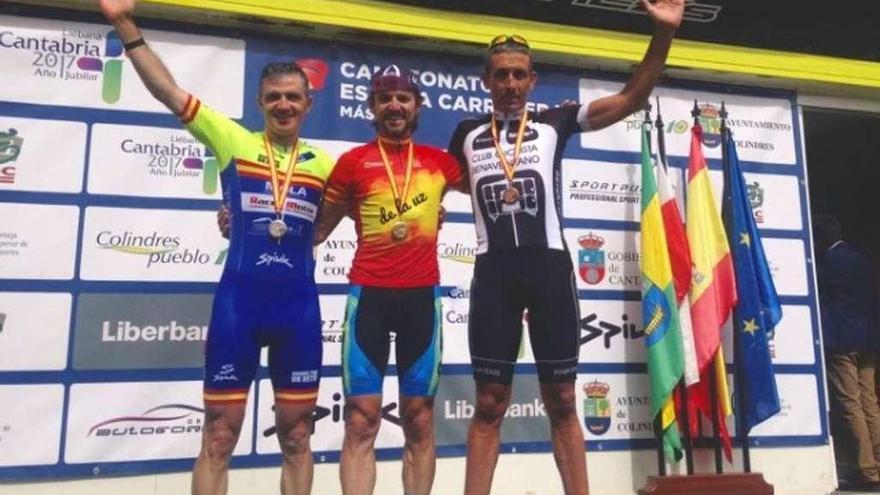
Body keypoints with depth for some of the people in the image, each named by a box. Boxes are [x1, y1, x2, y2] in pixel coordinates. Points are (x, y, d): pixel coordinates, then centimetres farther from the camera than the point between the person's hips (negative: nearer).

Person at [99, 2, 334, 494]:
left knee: (296, 434, 11)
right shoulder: (232, 139, 4)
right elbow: (168, 90, 2)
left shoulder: (324, 163, 8)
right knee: (219, 433, 6)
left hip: (299, 305, 2)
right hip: (237, 299, -1)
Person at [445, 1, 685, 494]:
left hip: (549, 266, 0)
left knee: (562, 401, 7)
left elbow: (632, 98, 5)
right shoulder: (467, 133, 14)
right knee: (490, 403, 5)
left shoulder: (555, 122, 9)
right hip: (494, 271, 1)